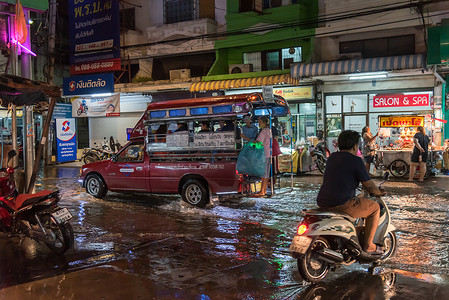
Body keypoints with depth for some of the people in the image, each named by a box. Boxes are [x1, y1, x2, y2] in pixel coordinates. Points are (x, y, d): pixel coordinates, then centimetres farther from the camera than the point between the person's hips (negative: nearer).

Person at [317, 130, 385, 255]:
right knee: (375, 208, 12)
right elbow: (369, 185, -4)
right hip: (341, 204, -8)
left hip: (322, 202, 8)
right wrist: (379, 193, 17)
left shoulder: (332, 157, 15)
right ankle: (368, 245, 14)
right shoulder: (356, 160, -8)